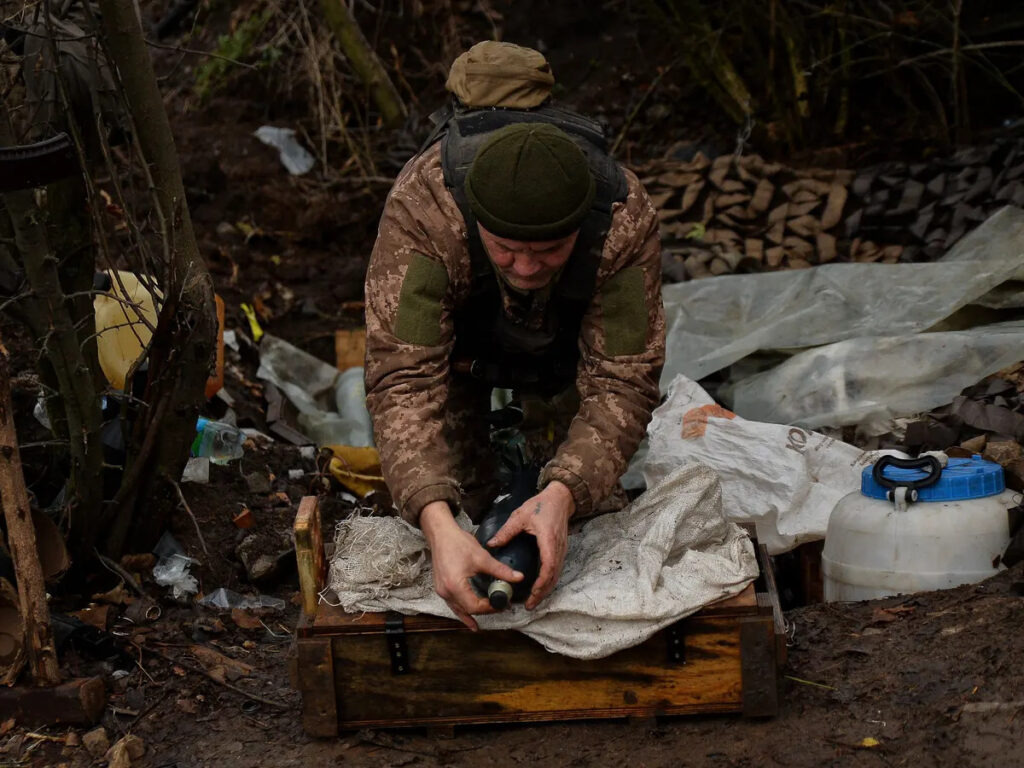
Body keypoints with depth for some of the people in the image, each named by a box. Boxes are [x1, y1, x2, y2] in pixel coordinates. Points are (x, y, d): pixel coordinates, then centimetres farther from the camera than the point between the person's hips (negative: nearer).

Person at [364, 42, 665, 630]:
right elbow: (405, 378, -48)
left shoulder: (626, 220, -41)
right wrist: (438, 524, -62)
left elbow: (622, 383, -38)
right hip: (456, 323, -1)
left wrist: (562, 496, -56)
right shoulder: (422, 209, -46)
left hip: (567, 333, 1)